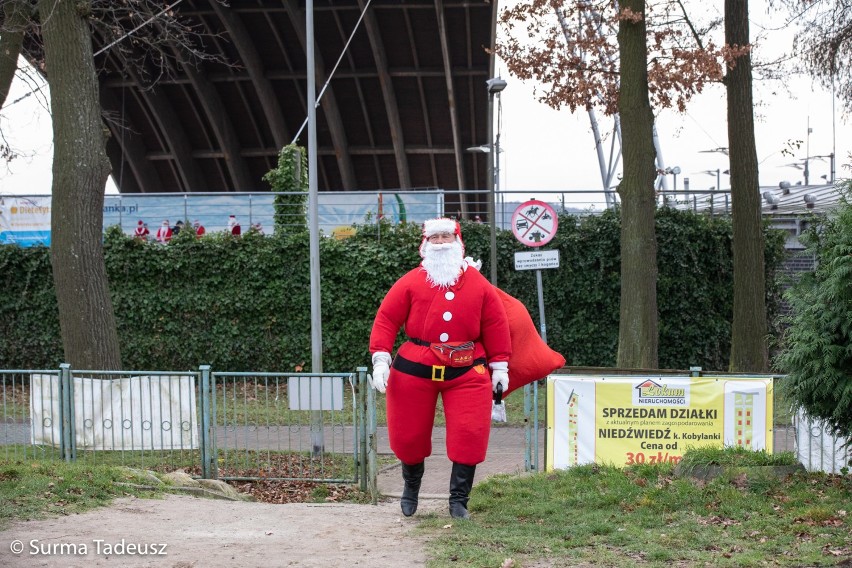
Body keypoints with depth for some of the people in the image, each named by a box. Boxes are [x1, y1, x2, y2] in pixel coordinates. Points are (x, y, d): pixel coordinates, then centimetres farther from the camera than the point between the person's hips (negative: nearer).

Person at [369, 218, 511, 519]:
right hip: (415, 370, 0)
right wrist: (380, 358, -10)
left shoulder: (479, 285, 5)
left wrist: (499, 366, 6)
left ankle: (459, 500, 8)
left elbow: (495, 325, 8)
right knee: (408, 435, 8)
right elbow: (386, 319, -1)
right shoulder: (411, 282, 0)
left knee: (470, 435, -8)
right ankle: (411, 486, 38)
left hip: (466, 372, 1)